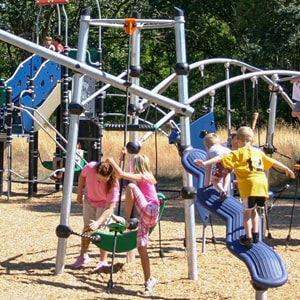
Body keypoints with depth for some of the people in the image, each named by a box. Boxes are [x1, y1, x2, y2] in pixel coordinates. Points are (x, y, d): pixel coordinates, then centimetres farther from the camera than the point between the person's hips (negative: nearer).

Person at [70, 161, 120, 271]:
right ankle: (83, 256, 28)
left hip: (104, 204, -4)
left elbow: (109, 208, -39)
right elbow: (82, 176, -9)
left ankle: (103, 261, 1)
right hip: (89, 199, 4)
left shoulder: (113, 184, -40)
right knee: (87, 227, 12)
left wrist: (98, 223, -51)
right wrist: (79, 194, -2)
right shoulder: (90, 168, -35)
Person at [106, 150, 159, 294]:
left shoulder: (142, 177, -7)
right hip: (146, 215, 10)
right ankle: (148, 279, 4)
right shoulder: (144, 178, 21)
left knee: (131, 186, -22)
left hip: (150, 211, -10)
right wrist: (122, 159, 25)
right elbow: (122, 174, 31)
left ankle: (126, 220, -19)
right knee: (141, 247, 2)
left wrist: (112, 162, -6)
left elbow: (121, 174, -19)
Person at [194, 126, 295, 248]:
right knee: (253, 209, 23)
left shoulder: (238, 153, 3)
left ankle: (248, 237, 2)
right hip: (262, 183, 5)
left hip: (249, 184, -5)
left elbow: (221, 158, -11)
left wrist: (205, 163, -18)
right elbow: (273, 162, 31)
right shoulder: (258, 152, 21)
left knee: (247, 211, 5)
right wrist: (287, 169, 45)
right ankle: (255, 233, 24)